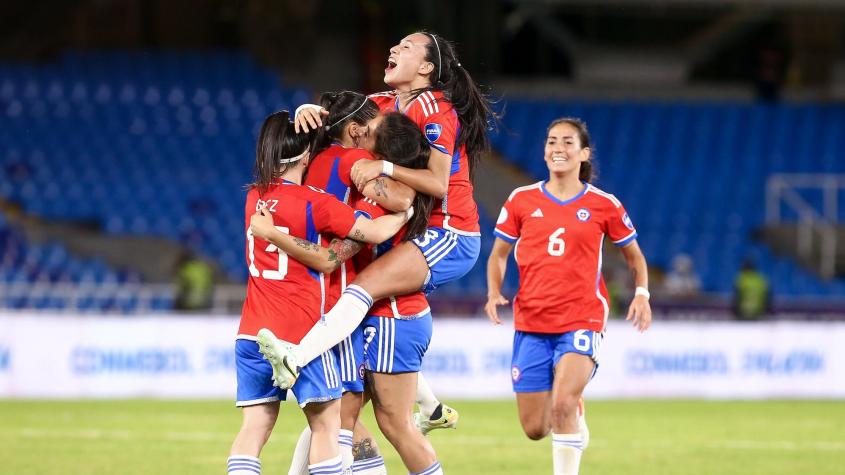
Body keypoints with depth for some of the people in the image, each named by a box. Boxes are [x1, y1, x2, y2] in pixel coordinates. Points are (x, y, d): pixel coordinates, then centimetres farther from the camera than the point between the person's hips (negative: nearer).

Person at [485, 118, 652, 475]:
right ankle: (574, 411, 40)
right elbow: (499, 254, 14)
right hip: (531, 325, 3)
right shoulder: (522, 200, 4)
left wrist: (642, 293, -4)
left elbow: (634, 255, 14)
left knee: (562, 404, -28)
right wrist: (494, 292, -5)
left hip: (581, 324, -3)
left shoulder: (603, 205, 1)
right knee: (534, 430, 5)